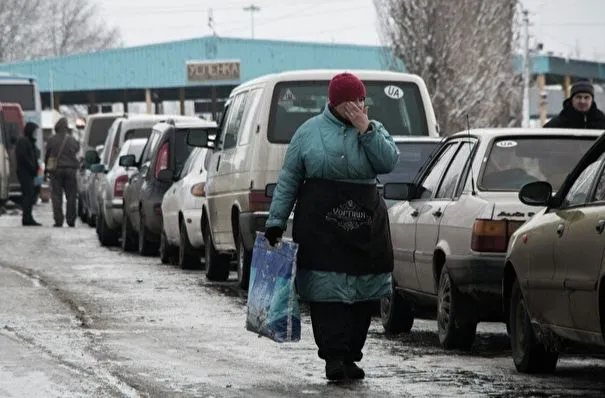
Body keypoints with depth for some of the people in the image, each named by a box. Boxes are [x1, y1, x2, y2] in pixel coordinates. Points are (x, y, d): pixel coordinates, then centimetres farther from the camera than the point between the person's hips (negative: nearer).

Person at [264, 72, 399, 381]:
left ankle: (350, 357, 12)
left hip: (366, 226, 3)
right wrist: (276, 221, 0)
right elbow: (288, 180, 5)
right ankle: (334, 357, -11)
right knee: (327, 291, -11)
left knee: (364, 296, 3)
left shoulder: (373, 130, 11)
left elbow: (389, 162, -7)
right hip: (321, 226, -3)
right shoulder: (309, 132, 5)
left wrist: (366, 130, -11)